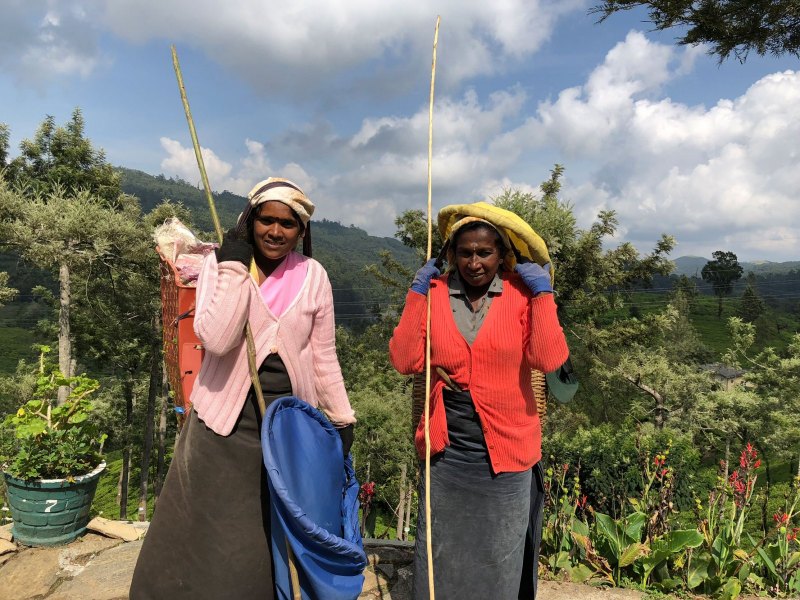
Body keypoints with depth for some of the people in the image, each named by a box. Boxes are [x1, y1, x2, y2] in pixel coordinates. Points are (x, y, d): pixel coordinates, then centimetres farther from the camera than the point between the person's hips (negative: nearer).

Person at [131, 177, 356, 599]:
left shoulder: (313, 276, -1)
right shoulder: (220, 264, -6)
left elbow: (323, 356, 5)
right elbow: (217, 340, -22)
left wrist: (341, 420, 7)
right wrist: (234, 266, -21)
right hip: (226, 421, -1)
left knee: (270, 540, 15)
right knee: (207, 537, 11)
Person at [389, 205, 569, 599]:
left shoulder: (523, 294, -6)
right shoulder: (434, 293, -1)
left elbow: (549, 359, -17)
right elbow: (404, 361, -10)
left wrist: (542, 293, -18)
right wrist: (418, 293, -12)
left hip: (506, 452, -1)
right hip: (446, 452, 1)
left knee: (501, 560, 17)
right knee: (441, 556, 17)